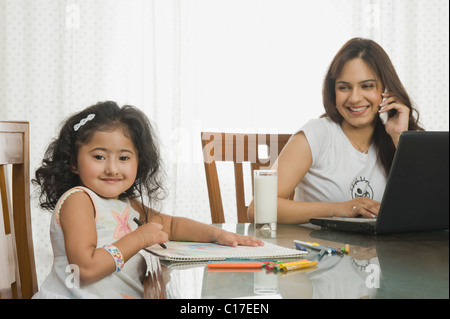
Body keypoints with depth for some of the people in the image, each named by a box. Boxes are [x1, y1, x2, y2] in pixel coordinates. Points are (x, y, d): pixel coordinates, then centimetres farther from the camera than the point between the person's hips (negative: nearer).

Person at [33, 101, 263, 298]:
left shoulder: (127, 205, 13)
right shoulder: (77, 199, -11)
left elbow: (170, 224, 24)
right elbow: (86, 267, -21)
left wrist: (217, 234, 7)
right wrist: (139, 239, -13)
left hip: (127, 295, 7)